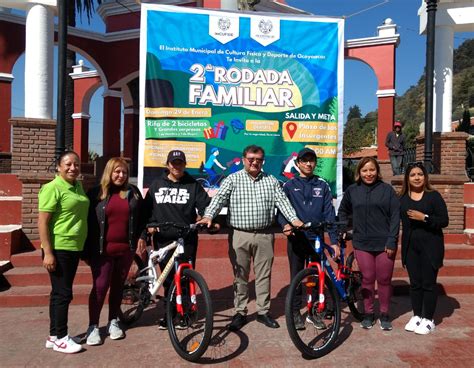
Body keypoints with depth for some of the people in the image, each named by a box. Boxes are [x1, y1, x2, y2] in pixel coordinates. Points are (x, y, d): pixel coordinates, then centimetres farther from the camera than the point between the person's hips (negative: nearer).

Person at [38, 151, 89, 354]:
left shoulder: (78, 186, 10)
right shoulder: (53, 188, -13)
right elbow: (42, 222, -16)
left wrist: (84, 246, 20)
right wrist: (48, 252, -21)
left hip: (74, 248, 8)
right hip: (58, 249, -8)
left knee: (60, 292, 15)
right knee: (63, 293, -1)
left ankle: (54, 335, 26)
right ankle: (60, 338, 12)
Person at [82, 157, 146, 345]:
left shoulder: (133, 192, 7)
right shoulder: (96, 193, -1)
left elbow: (142, 216, 15)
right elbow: (87, 221, -1)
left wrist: (141, 236, 5)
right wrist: (86, 251, -3)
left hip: (125, 249, 3)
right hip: (102, 250, -2)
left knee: (118, 286, 13)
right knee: (100, 287, -1)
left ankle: (113, 321, 27)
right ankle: (93, 326, 12)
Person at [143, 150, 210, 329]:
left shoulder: (193, 184, 5)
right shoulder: (157, 185, 11)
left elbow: (205, 205, 2)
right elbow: (147, 208, 13)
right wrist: (149, 225, 0)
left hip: (187, 239, -1)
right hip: (163, 239, 2)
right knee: (168, 278, 7)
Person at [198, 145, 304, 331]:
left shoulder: (271, 181, 8)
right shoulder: (233, 179, 0)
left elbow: (282, 201, 1)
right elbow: (219, 198, -11)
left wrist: (294, 219, -14)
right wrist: (209, 215, -28)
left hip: (264, 235, 2)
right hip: (239, 235, -2)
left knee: (264, 275, 10)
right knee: (240, 275, 7)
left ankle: (263, 312, 24)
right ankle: (240, 313, 20)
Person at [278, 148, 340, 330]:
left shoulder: (322, 186, 7)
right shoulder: (289, 186, 4)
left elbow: (329, 213, 3)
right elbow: (281, 209, -2)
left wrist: (334, 241, -3)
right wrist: (285, 224, -24)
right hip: (296, 239, -1)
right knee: (296, 277, 6)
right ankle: (296, 313, 20)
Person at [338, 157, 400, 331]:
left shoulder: (387, 190, -2)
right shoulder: (352, 190, 4)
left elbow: (395, 216, -4)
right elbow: (343, 212, 17)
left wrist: (392, 241, -9)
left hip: (384, 243, -1)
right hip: (362, 243, 1)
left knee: (384, 280, 8)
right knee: (367, 279, 8)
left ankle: (384, 315, 24)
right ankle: (368, 314, 24)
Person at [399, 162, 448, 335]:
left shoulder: (434, 196, -4)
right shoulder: (402, 198, 5)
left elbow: (444, 221, -9)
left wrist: (424, 217, -20)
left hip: (430, 246, -3)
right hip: (410, 247, 3)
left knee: (428, 283, 3)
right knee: (415, 283, 11)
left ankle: (428, 320, 16)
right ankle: (416, 316, 24)